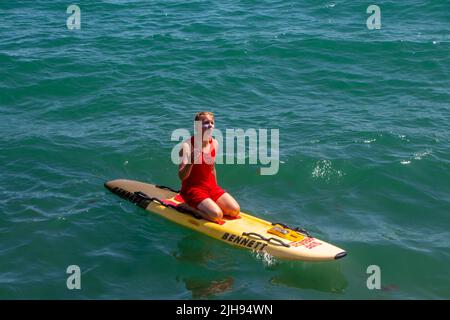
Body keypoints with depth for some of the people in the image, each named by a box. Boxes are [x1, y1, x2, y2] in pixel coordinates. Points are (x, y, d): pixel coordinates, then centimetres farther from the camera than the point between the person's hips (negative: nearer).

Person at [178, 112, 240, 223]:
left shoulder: (214, 143, 4)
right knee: (217, 215, -25)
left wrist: (217, 191, 20)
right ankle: (188, 206, -1)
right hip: (192, 188, -7)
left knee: (235, 210, -8)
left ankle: (207, 204, 11)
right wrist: (191, 161, -40)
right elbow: (182, 176, -22)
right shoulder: (187, 146, -17)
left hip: (211, 187, 7)